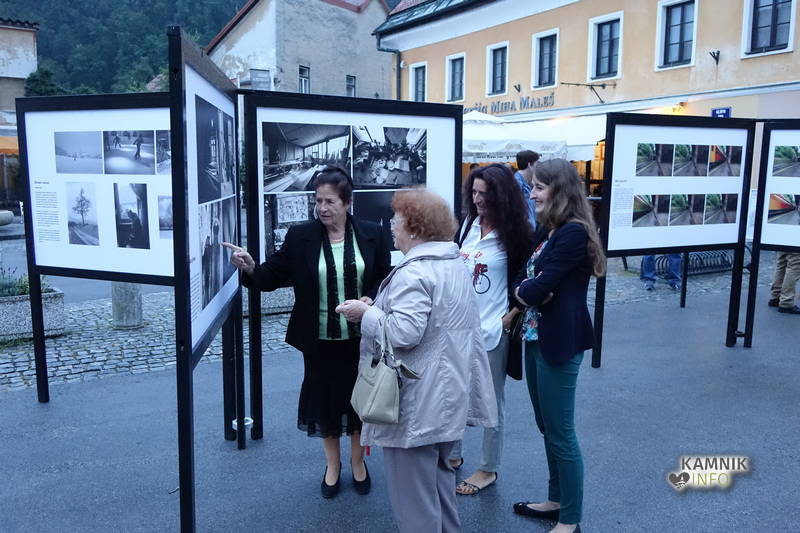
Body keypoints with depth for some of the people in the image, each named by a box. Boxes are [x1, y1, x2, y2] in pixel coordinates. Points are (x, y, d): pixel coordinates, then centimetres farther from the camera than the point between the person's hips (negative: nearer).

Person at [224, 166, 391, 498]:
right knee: (324, 399, 14)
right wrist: (250, 268, -25)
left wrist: (371, 300, -16)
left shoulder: (370, 234, -4)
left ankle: (358, 461, 40)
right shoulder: (300, 236, -5)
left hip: (361, 338, 0)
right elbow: (273, 275, -5)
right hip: (319, 340, 0)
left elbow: (385, 278, 2)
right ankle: (332, 464, 38)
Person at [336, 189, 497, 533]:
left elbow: (404, 333, -28)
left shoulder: (414, 272, -21)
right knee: (438, 471, 25)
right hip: (446, 394, 10)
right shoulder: (454, 263, 9)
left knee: (413, 488, 5)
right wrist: (380, 308, 14)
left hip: (418, 401, -10)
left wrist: (366, 313, -13)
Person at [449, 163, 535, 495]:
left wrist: (510, 317, -11)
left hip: (491, 330, -5)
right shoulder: (469, 224, 4)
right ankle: (452, 455, 36)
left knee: (491, 400, 9)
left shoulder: (516, 234, -11)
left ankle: (488, 469, 26)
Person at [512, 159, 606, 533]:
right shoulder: (545, 231, 11)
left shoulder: (574, 232, -18)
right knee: (547, 428, 20)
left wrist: (525, 290, -3)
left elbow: (539, 287, -23)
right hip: (536, 337, 9)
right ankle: (557, 500, 36)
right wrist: (527, 290, -14)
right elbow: (523, 279, 6)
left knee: (561, 433, 3)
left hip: (559, 342, -9)